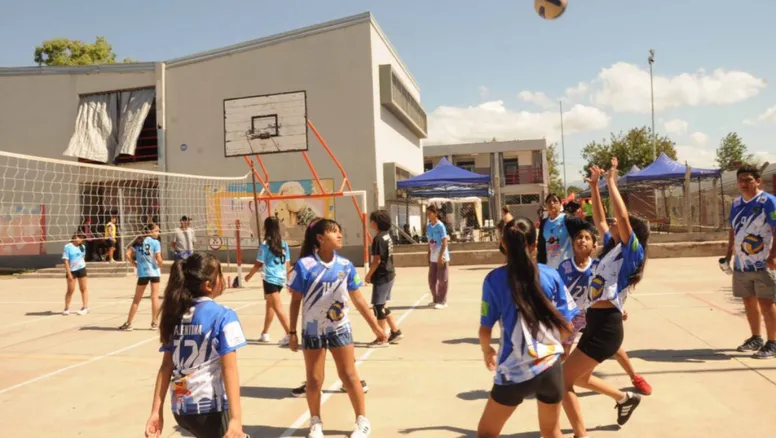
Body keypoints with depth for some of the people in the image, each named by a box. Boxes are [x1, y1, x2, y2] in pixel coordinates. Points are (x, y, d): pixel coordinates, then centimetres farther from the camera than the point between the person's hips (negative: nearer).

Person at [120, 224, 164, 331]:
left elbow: (128, 255, 0)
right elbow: (158, 259, -14)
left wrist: (136, 265, 7)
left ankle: (128, 323, 13)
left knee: (136, 299, 11)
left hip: (142, 273, 4)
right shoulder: (155, 242, -6)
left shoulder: (138, 241, 8)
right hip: (154, 272, -4)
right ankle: (154, 323, 9)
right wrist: (160, 266, 5)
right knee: (155, 297, 6)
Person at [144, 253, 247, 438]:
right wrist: (236, 418, -19)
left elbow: (166, 366, 6)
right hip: (211, 407, -7)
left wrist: (156, 412, 8)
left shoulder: (176, 314, 7)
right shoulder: (223, 315, -12)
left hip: (180, 408, 7)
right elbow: (229, 369, -17)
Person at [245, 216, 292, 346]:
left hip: (270, 279, -7)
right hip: (281, 279, 7)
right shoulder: (284, 244, 6)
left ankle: (289, 334, -15)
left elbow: (259, 264, -8)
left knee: (278, 308, -7)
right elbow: (288, 264, 8)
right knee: (269, 305, 21)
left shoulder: (265, 244, -10)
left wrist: (250, 275, 8)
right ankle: (265, 333, 31)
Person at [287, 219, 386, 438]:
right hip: (312, 330, -1)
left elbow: (358, 300, 2)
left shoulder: (345, 266, -6)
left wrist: (375, 327, 3)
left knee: (349, 375, 6)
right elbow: (295, 301, -6)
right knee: (314, 379, 8)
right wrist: (292, 332, -5)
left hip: (339, 328, 2)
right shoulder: (304, 265, -14)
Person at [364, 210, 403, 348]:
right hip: (388, 274, 9)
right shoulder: (387, 236, 10)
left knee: (378, 306, -1)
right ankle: (396, 331, 24)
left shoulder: (378, 238, -18)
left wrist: (368, 275, -9)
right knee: (382, 306, 18)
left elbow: (377, 260, -20)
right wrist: (372, 274, 18)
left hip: (381, 276, -9)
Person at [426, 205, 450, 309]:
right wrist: (429, 256, 13)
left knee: (442, 280, 1)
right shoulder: (428, 226, 8)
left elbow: (444, 242, -14)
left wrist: (440, 257, -18)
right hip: (433, 258, 7)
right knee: (431, 279, 9)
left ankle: (442, 301, 9)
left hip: (441, 257, -7)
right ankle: (436, 300, 24)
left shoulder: (440, 226, -12)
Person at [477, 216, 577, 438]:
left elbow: (485, 330, -5)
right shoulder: (551, 275, -4)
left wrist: (486, 350, 17)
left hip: (514, 372, -3)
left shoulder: (494, 279, -8)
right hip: (551, 367, 3)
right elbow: (566, 326, 1)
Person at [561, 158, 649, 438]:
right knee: (577, 377, 26)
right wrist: (594, 186, 18)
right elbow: (600, 220, 23)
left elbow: (622, 216, -20)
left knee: (563, 381, -9)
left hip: (606, 326, -9)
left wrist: (611, 181, -13)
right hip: (596, 323, 9)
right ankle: (625, 398, 44)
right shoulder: (612, 247, 14)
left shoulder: (632, 252, -7)